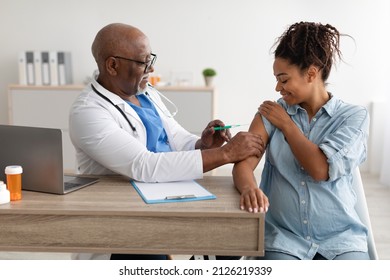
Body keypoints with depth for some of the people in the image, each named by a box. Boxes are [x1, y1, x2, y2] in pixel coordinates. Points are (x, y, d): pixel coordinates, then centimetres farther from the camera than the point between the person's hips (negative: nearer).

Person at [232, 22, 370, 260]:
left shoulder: (354, 116, 0)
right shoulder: (271, 112, 6)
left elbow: (321, 170, -13)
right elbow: (243, 163, -6)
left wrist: (286, 124, -4)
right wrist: (249, 188, -27)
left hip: (340, 237, 0)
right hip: (285, 236, 1)